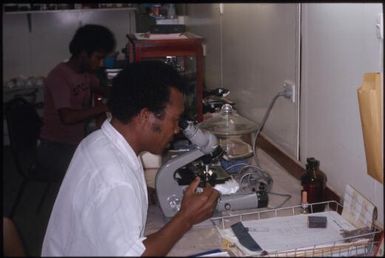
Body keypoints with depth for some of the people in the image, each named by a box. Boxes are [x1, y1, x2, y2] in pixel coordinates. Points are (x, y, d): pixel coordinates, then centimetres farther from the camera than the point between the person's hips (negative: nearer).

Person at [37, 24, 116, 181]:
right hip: (55, 149, -8)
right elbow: (67, 117, -30)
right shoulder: (59, 77, -19)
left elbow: (98, 89, 27)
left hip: (78, 143, 8)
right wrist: (105, 107, -27)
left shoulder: (86, 72, 6)